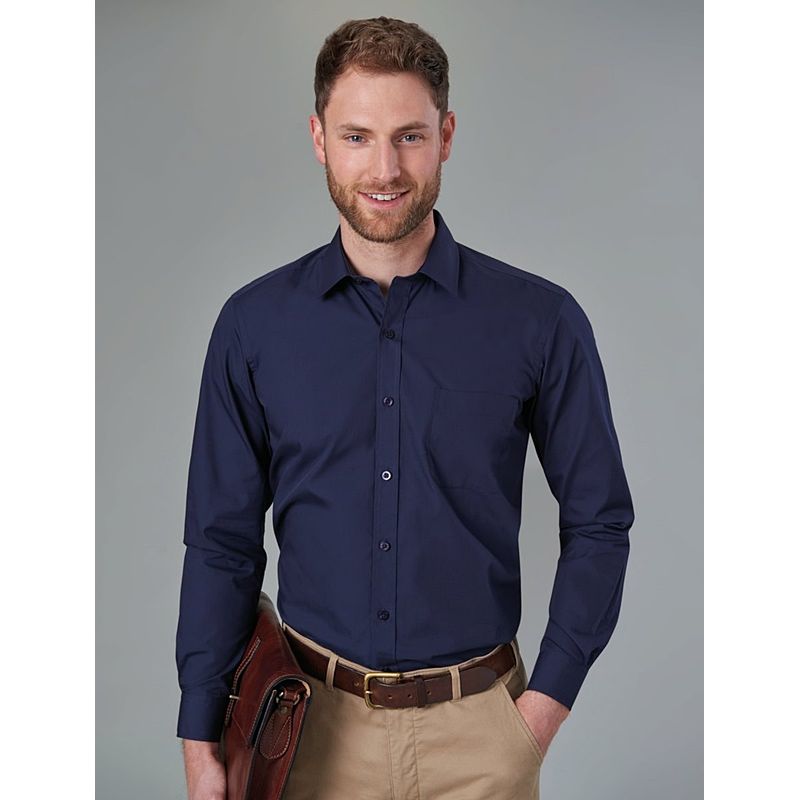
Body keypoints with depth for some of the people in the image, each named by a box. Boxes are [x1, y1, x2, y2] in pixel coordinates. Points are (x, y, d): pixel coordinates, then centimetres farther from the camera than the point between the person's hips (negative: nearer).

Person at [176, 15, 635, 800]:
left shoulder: (540, 320, -7)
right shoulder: (255, 323, -4)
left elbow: (598, 524, -1)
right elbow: (223, 542, 0)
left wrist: (547, 699, -7)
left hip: (481, 732, -1)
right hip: (314, 722, 1)